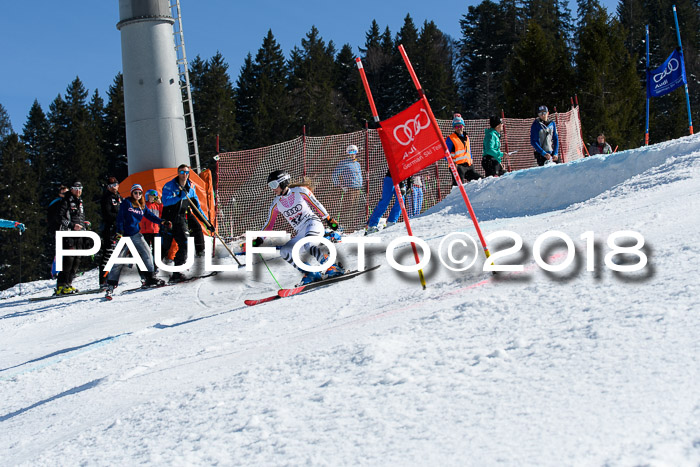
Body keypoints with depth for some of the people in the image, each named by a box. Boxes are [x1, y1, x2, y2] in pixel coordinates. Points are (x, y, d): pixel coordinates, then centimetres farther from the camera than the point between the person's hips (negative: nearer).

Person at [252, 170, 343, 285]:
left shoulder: (300, 191, -2)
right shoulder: (276, 204, 10)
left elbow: (316, 204, 6)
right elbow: (269, 224, 19)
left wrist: (329, 219, 8)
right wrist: (259, 239, 12)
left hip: (313, 223, -6)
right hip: (300, 234, 6)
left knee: (307, 243, -36)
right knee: (284, 252, -14)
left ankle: (333, 268, -36)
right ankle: (311, 274, -19)